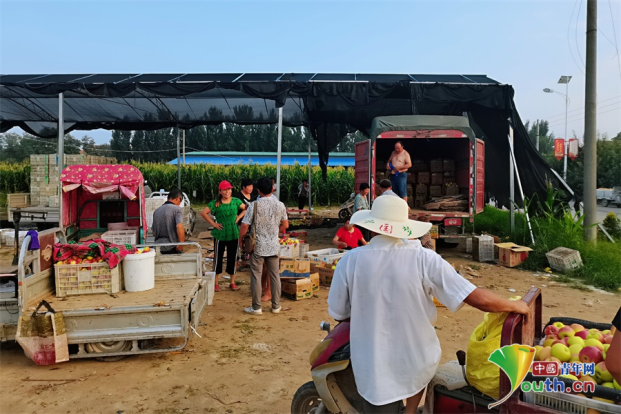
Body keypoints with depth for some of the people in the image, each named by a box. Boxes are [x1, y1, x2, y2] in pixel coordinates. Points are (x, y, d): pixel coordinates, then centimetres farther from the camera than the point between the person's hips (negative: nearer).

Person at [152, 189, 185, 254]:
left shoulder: (156, 210, 15)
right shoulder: (177, 209, -7)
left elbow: (154, 232, 20)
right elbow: (179, 227, -21)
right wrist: (181, 243, -16)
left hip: (158, 245, 6)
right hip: (172, 246, -6)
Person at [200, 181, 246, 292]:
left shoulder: (236, 201, 3)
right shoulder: (215, 203, -4)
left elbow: (246, 209, 9)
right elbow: (203, 213, -6)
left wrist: (238, 217, -1)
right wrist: (213, 223, -9)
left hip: (233, 234, 2)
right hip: (220, 235, -2)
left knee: (232, 258, 9)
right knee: (218, 258, 5)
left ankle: (232, 282, 21)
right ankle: (216, 283, 16)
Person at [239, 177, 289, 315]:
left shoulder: (254, 205, -12)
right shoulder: (280, 205, -1)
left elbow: (244, 226, -13)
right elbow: (285, 225, 9)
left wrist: (240, 241, 2)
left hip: (258, 247, -3)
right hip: (274, 246, 3)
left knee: (256, 276, 6)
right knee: (275, 276, 12)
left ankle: (256, 307, 12)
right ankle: (276, 306, 20)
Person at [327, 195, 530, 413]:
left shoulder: (350, 260, -16)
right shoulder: (424, 259, -18)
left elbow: (338, 314, -3)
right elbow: (479, 299, -17)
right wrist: (516, 306, 3)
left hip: (375, 370, -1)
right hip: (418, 364, 1)